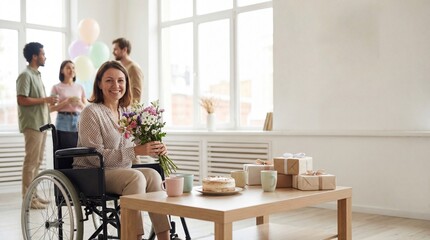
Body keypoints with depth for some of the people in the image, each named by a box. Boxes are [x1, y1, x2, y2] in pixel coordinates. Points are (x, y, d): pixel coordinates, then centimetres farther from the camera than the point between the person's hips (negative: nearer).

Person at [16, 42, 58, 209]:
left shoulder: (36, 75, 17)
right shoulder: (26, 75, -10)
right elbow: (22, 100, -19)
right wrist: (45, 100, -15)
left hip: (40, 123, 9)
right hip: (32, 124, -9)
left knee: (37, 160, 12)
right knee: (31, 161, -7)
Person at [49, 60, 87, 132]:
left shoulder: (80, 87, 11)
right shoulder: (57, 87, 4)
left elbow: (85, 107, 13)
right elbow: (51, 108, -2)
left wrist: (80, 103, -8)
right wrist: (66, 102, -14)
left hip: (78, 119, 2)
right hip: (63, 120, -2)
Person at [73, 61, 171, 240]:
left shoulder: (126, 112, 12)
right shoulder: (91, 112, -9)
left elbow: (137, 146, 15)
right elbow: (96, 156, -17)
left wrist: (155, 148, -9)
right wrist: (136, 151, -26)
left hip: (121, 172, 6)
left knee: (152, 175, -23)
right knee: (136, 177, -31)